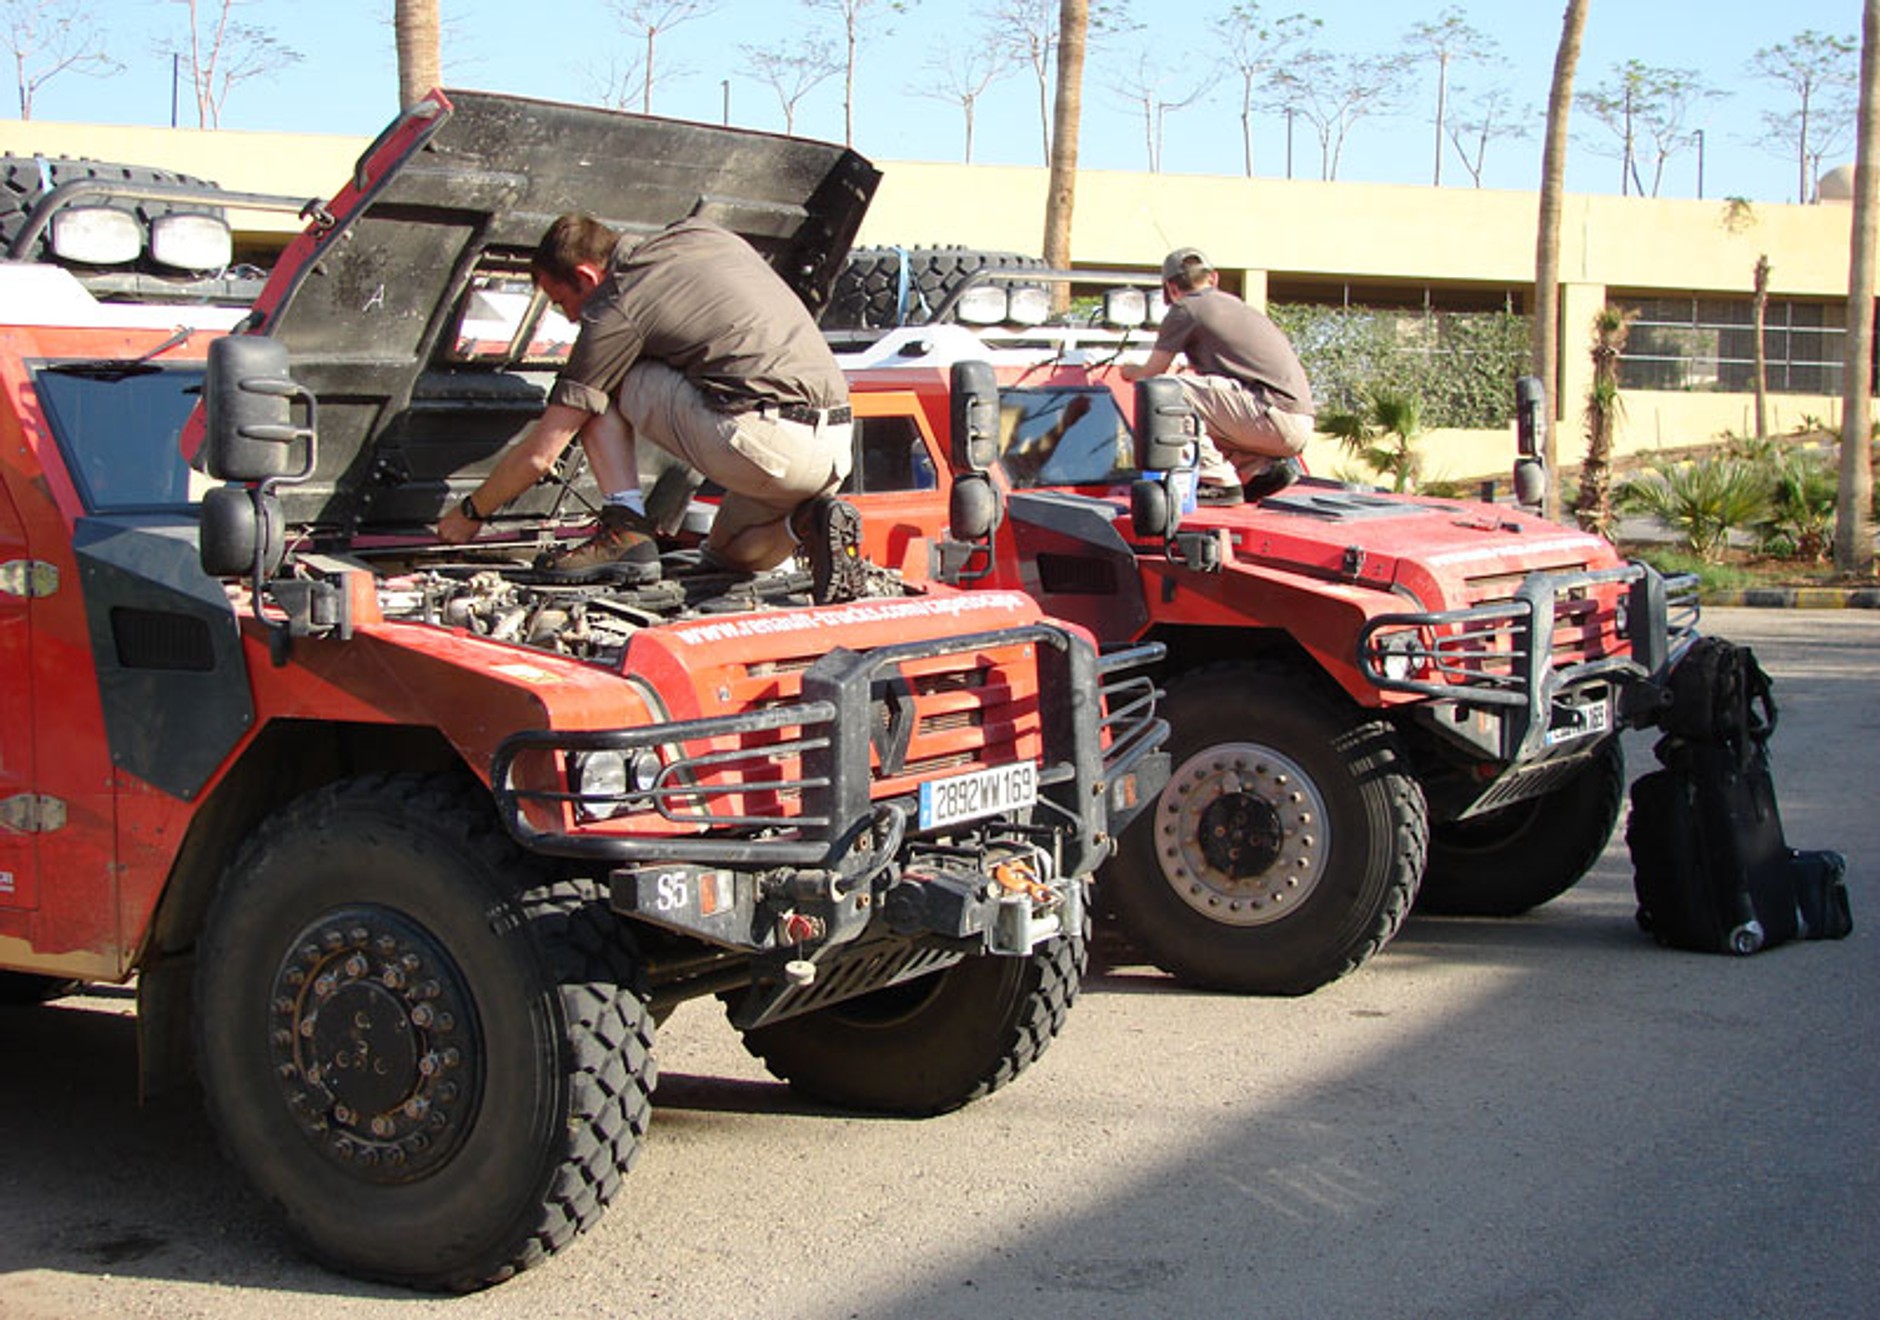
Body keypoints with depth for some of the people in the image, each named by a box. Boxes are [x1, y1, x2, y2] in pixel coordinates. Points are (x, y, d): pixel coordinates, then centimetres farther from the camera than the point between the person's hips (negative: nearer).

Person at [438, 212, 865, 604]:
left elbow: (539, 454, 4)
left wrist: (471, 512, 20)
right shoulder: (702, 234, 19)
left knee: (603, 384, 11)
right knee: (738, 552, 32)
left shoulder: (616, 308, 0)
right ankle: (813, 519, 2)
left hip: (765, 440, -7)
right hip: (838, 445, 7)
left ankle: (626, 532, 2)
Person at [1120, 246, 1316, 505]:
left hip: (1275, 414, -9)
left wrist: (1131, 371, 31)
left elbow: (1151, 374, 8)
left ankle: (1218, 482, -11)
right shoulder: (1236, 305, 24)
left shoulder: (1185, 310, 1)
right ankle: (1265, 467, 8)